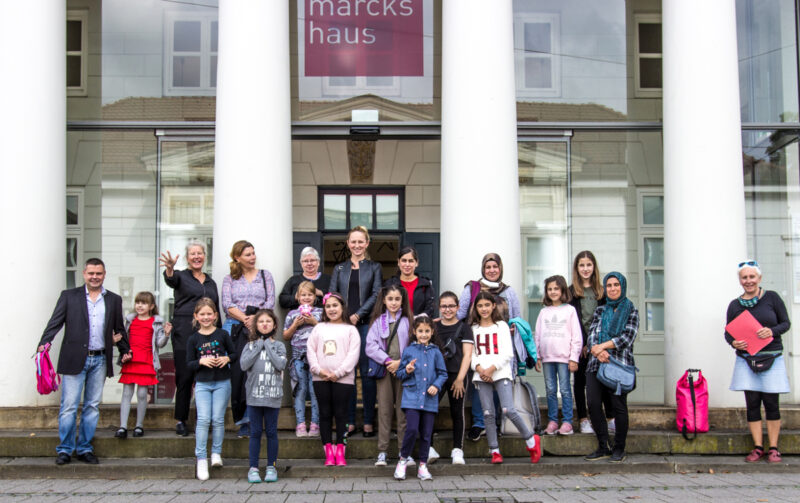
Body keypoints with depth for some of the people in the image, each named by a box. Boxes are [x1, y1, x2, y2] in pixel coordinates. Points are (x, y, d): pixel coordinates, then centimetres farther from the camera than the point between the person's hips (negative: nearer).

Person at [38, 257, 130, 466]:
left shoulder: (114, 300, 12)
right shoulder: (69, 296, 4)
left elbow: (119, 329, 19)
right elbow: (55, 322, -4)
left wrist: (125, 350, 11)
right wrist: (44, 343, -18)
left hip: (100, 361, 3)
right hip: (75, 360, -3)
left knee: (92, 406, 8)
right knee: (69, 407, -3)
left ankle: (85, 449, 17)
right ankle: (65, 449, 8)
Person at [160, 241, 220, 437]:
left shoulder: (211, 282, 19)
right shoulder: (181, 276, 6)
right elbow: (171, 280, -20)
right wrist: (169, 269, -43)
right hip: (184, 333, -3)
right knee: (184, 377, -3)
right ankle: (180, 421, 6)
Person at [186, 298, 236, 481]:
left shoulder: (222, 334, 2)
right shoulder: (193, 339, 4)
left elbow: (235, 353, 9)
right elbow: (189, 363, 4)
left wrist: (227, 358, -11)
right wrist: (201, 361, -15)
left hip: (222, 383, 0)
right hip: (202, 384, 0)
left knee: (218, 419, 0)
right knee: (203, 419, -9)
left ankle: (216, 453, 16)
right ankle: (201, 459, -5)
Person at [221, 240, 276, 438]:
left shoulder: (265, 275, 16)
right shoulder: (229, 279, 14)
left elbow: (270, 302, 5)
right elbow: (227, 304, 2)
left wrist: (255, 318, -10)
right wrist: (245, 319, -12)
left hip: (259, 328, 0)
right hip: (234, 329, 0)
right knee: (236, 372, -9)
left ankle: (247, 420, -12)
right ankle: (242, 417, -3)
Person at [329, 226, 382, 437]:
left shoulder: (374, 268, 11)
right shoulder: (339, 269, 16)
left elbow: (376, 295, -1)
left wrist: (358, 315, -11)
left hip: (366, 324, -2)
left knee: (367, 372, -3)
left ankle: (368, 422, 3)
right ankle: (349, 421, 7)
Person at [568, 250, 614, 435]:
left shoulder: (601, 291, 12)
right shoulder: (571, 291, 3)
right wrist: (583, 343, -11)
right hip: (580, 344, -2)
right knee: (580, 381, 3)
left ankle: (611, 419, 7)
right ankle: (583, 421, 6)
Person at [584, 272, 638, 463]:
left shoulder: (631, 311, 6)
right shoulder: (600, 311, 16)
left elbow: (627, 337, -6)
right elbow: (592, 336, 6)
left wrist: (602, 346, -13)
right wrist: (599, 352, -14)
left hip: (619, 364, -3)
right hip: (596, 364, 3)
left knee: (619, 405, -4)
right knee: (593, 404, -5)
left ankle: (619, 449, 10)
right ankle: (603, 448, 6)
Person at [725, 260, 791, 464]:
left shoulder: (771, 298, 1)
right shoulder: (735, 305, 6)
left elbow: (785, 323, 3)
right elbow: (728, 332, 10)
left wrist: (772, 331, -16)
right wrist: (733, 342, -11)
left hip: (772, 358, -2)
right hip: (746, 360, 2)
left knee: (771, 403, 0)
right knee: (752, 403, 1)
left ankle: (773, 449, 8)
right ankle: (758, 447, 8)